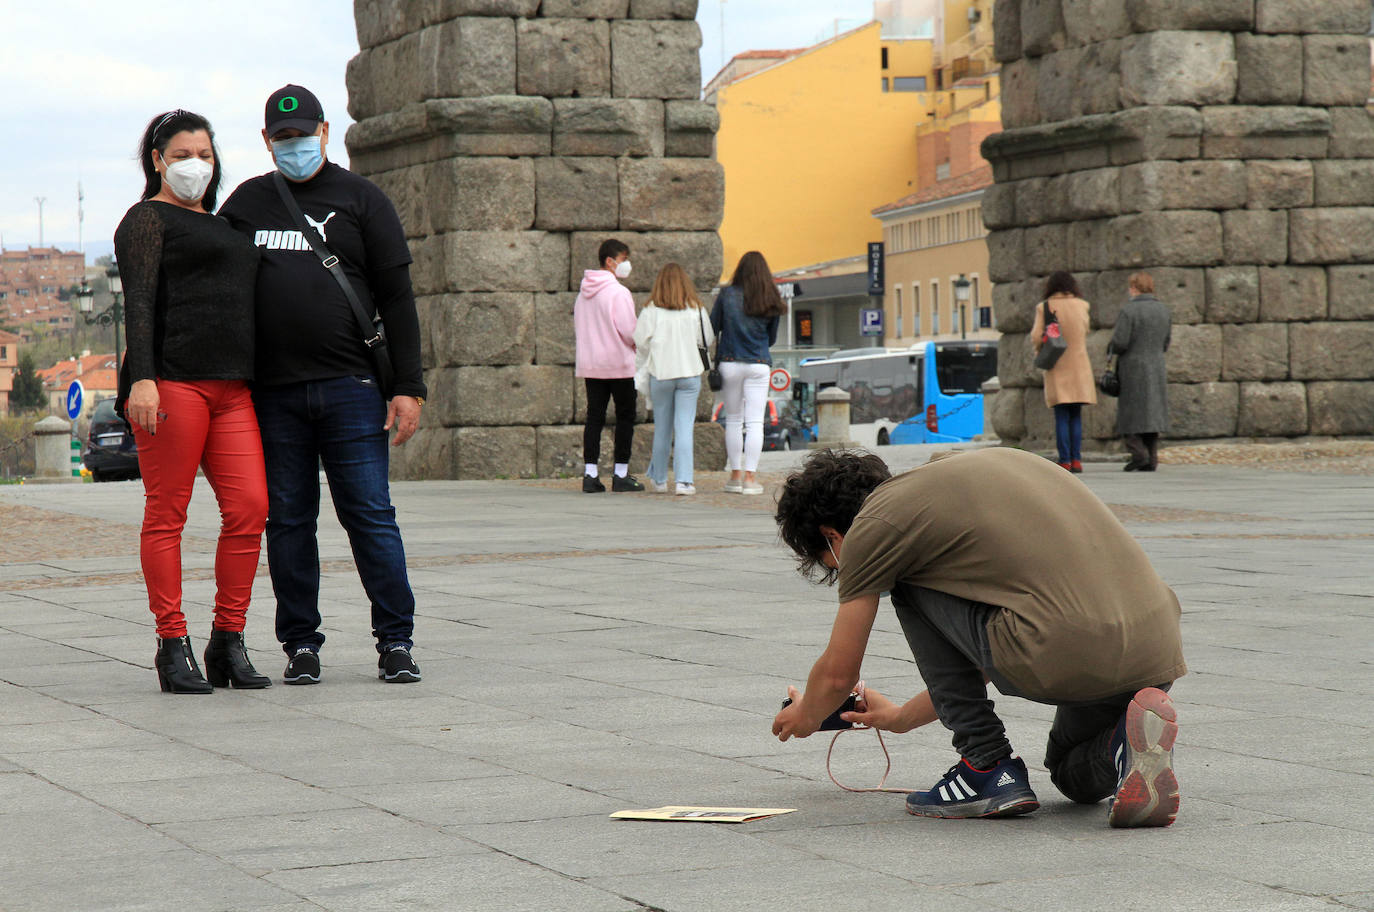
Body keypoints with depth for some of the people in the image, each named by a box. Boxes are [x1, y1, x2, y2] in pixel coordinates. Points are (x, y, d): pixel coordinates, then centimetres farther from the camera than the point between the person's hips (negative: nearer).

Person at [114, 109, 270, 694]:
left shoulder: (217, 225, 27)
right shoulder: (147, 219, 3)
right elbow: (139, 302, -9)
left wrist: (256, 385, 25)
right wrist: (142, 379, -21)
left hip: (230, 386, 7)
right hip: (171, 381, -7)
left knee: (249, 507, -5)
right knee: (167, 512, -5)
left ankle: (228, 643, 2)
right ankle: (173, 646, -2)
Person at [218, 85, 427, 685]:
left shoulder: (360, 200, 7)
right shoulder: (246, 203, 14)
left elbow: (397, 298, 4)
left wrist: (408, 387, -5)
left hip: (351, 387, -2)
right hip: (273, 393, 2)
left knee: (370, 513, -5)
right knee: (287, 519, 4)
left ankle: (395, 641, 0)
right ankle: (300, 643, 11)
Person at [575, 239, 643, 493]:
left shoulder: (584, 293, 10)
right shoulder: (618, 292, -14)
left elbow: (577, 326, 16)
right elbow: (629, 330, -18)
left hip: (589, 364, 7)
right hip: (619, 363, -7)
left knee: (594, 417, 7)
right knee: (625, 417, 3)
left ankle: (590, 474, 1)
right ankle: (621, 475, 3)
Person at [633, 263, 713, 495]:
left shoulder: (652, 310, -6)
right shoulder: (696, 309, -2)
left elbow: (640, 341, -6)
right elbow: (707, 340, 4)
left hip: (661, 374, 0)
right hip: (690, 372, 0)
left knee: (662, 429, 11)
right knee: (685, 428, 0)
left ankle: (659, 479, 19)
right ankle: (684, 481, -9)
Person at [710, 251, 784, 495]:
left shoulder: (727, 295, -2)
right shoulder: (770, 302, 0)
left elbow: (712, 329, 2)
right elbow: (772, 338, 11)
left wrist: (715, 356, 17)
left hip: (730, 363, 0)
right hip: (759, 365, 0)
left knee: (733, 421, 10)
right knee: (755, 422, 0)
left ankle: (735, 475, 10)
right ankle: (750, 477, -6)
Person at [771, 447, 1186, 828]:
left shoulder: (870, 528, 5)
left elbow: (838, 674, 17)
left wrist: (805, 716, 41)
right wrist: (903, 717, 48)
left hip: (1069, 660, -8)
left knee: (912, 590, 15)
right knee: (1079, 777, 35)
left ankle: (988, 767, 10)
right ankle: (1128, 739, 1)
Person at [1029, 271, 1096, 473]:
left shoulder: (1045, 307, -4)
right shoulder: (1082, 306, 3)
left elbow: (1036, 337, -7)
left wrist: (1041, 351, 11)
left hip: (1057, 366, -2)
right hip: (1079, 363, 2)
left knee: (1061, 416, 0)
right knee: (1076, 415, 9)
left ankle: (1065, 461, -5)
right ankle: (1076, 460, 1)